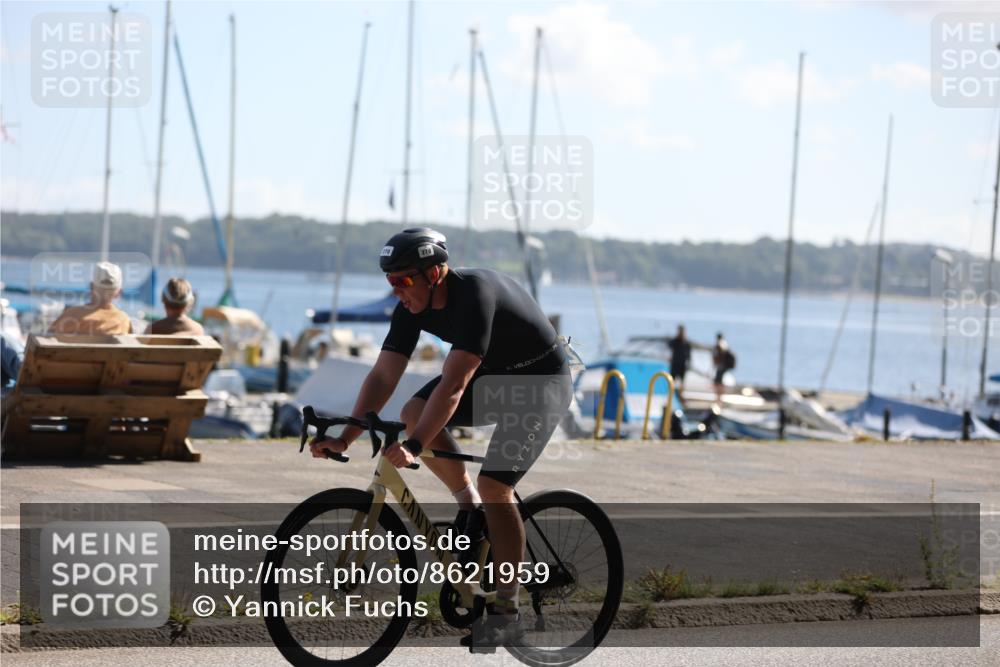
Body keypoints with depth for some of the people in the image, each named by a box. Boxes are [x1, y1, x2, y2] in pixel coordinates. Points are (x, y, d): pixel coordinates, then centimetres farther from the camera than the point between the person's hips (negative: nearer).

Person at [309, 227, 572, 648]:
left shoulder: (475, 294, -34)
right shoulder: (412, 307, -11)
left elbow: (454, 384, -41)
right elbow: (383, 376, -11)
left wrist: (412, 448, -47)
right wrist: (345, 438, -20)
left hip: (543, 381, -8)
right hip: (492, 377, 8)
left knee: (494, 485, -19)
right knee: (414, 414, -14)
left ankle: (507, 612, -8)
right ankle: (470, 508, 4)